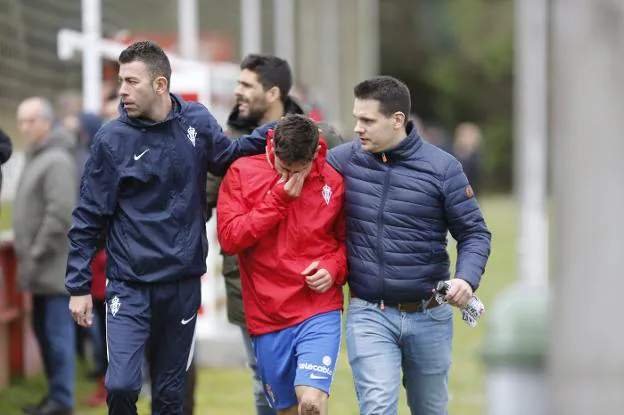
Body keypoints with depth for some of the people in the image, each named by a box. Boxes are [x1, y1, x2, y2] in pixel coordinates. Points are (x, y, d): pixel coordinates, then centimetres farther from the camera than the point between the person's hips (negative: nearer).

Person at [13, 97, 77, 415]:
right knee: (43, 330, 13)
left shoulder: (57, 160, -13)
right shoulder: (36, 158, 17)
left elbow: (60, 214, -21)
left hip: (54, 265, -10)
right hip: (43, 267, 10)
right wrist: (26, 257, 16)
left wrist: (36, 256, -19)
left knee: (58, 332, -6)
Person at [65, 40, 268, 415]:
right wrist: (79, 285, -6)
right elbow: (89, 217, -4)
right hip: (129, 285, -2)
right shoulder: (111, 139, -9)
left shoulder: (197, 121, -2)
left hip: (183, 284, 3)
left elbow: (227, 156, 17)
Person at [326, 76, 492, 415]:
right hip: (369, 314, -1)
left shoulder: (442, 168, -6)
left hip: (429, 315, 1)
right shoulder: (345, 159, -3)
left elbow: (474, 233, -2)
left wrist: (467, 279, -20)